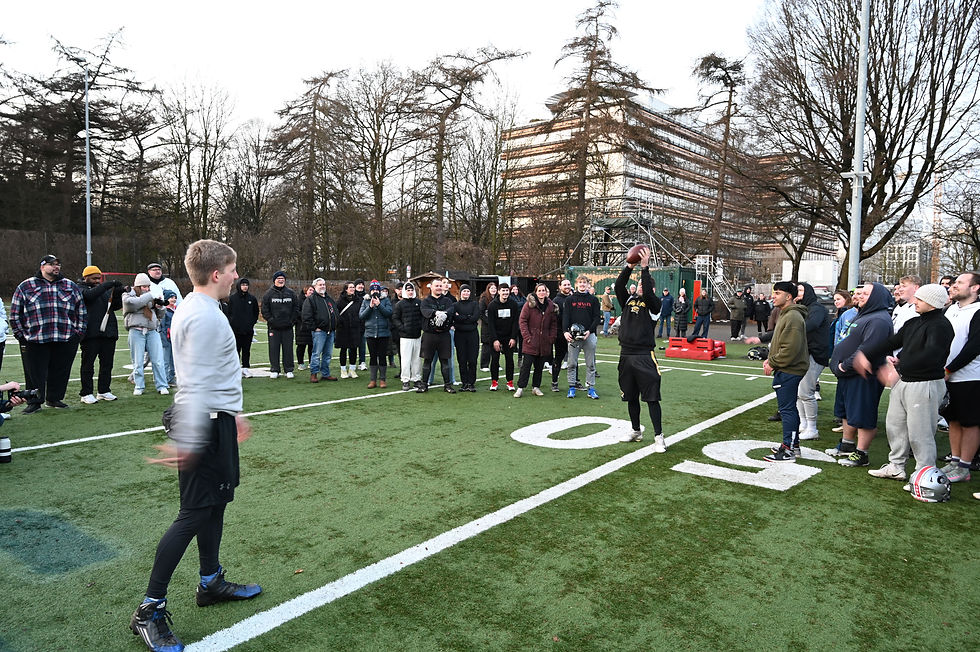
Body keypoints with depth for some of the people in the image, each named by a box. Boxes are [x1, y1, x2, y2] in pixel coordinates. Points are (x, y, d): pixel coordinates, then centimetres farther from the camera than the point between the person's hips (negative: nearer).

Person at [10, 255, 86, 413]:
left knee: (60, 371, 8)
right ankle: (34, 402, 16)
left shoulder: (71, 286, 12)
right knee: (35, 373, 3)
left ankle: (54, 399, 24)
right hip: (34, 341, -2)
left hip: (66, 340, 2)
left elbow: (82, 311, 15)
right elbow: (15, 314, 6)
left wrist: (79, 332, 8)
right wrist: (20, 335, 1)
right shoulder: (25, 287, 5)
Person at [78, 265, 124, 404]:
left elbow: (117, 306, 12)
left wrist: (117, 294, -7)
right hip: (90, 333, -5)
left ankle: (104, 391, 18)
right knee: (88, 364, 2)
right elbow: (90, 294, -20)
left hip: (108, 332, 5)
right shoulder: (80, 289, 2)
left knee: (107, 363, 9)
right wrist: (108, 284, -24)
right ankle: (86, 393, 8)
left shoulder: (106, 289, 18)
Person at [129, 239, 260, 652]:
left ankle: (211, 583, 34)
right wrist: (188, 441, -27)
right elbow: (196, 384, -25)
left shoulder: (198, 309, 14)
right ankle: (150, 610, 7)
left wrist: (230, 415, 27)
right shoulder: (204, 317, -19)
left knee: (215, 503, 19)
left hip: (215, 420, 11)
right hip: (207, 425, -11)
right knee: (194, 514, -4)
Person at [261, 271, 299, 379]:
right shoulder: (268, 294, 3)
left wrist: (292, 320, 0)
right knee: (274, 349, 2)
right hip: (274, 327, -1)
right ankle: (274, 370, 10)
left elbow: (296, 308, 10)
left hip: (288, 327, 1)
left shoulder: (291, 293, 9)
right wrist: (271, 320, -8)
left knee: (288, 349, 4)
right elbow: (265, 310, 2)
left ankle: (289, 370, 11)